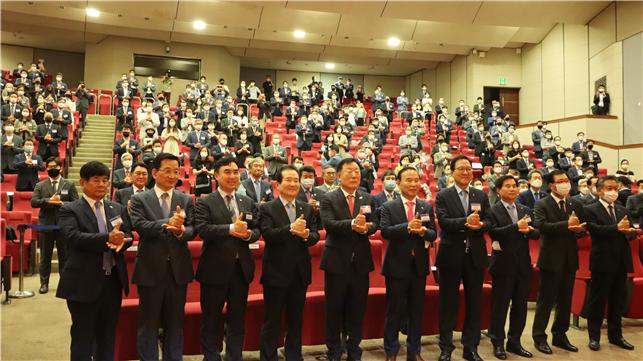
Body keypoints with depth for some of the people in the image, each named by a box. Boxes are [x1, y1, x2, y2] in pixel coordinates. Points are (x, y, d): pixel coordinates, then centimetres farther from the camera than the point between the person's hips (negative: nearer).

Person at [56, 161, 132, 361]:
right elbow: (73, 237, -19)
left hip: (113, 280, 5)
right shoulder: (69, 210, -4)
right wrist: (107, 238, -30)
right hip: (85, 282, -5)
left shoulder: (117, 209, 12)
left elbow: (128, 235, 3)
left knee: (108, 335, 16)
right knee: (83, 337, 6)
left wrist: (120, 242, -20)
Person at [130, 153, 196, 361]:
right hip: (151, 268, -2)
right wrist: (167, 224, -32)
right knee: (148, 322, 10)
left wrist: (180, 230, -27)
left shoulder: (186, 200, 6)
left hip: (178, 268, 2)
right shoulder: (139, 199, 0)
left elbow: (192, 230, -4)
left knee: (175, 321, 14)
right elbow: (138, 225, -17)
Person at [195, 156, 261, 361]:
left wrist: (249, 234, -16)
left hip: (241, 268, 4)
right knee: (211, 320, 10)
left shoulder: (249, 202, 10)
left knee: (238, 319, 14)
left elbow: (257, 230, 6)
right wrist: (230, 229, -27)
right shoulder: (205, 202, -4)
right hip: (215, 268, -4)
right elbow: (202, 229, -18)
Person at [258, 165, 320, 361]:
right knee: (272, 321, 7)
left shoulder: (308, 208, 7)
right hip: (276, 272, -4)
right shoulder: (267, 208, -6)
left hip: (300, 273, 4)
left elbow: (315, 236, 0)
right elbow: (267, 235, -19)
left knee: (296, 320, 17)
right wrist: (290, 229, -32)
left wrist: (306, 235, -22)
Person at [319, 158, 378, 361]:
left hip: (361, 261, 3)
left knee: (357, 309, 13)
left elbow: (374, 224, 0)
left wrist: (365, 228, -24)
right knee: (334, 309, 8)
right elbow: (328, 224, -19)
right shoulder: (328, 199, -4)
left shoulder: (368, 199, 8)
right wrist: (352, 224, -35)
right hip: (337, 261, -3)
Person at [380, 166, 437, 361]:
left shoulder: (427, 207, 5)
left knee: (417, 310, 13)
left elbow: (433, 234, 0)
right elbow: (385, 231, -16)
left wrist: (423, 231, -22)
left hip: (419, 265, 3)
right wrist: (407, 226, -29)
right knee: (395, 310, 7)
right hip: (397, 265, -3)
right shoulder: (388, 207, -4)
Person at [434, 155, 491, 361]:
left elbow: (489, 222, 1)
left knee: (474, 304, 11)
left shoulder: (481, 196, 9)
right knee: (448, 303, 6)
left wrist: (480, 225, -21)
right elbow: (443, 222, -14)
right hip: (451, 255, -3)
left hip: (476, 256, 3)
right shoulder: (443, 196, -2)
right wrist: (466, 222, -28)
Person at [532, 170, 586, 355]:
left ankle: (560, 335, 28)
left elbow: (582, 229, 7)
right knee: (546, 300, 2)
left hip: (570, 259, 5)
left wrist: (578, 229, -15)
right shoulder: (542, 205, -7)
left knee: (565, 300, 14)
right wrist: (566, 225, -25)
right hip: (551, 258, -5)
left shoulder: (576, 205, 10)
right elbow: (541, 226, -22)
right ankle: (539, 337, 13)